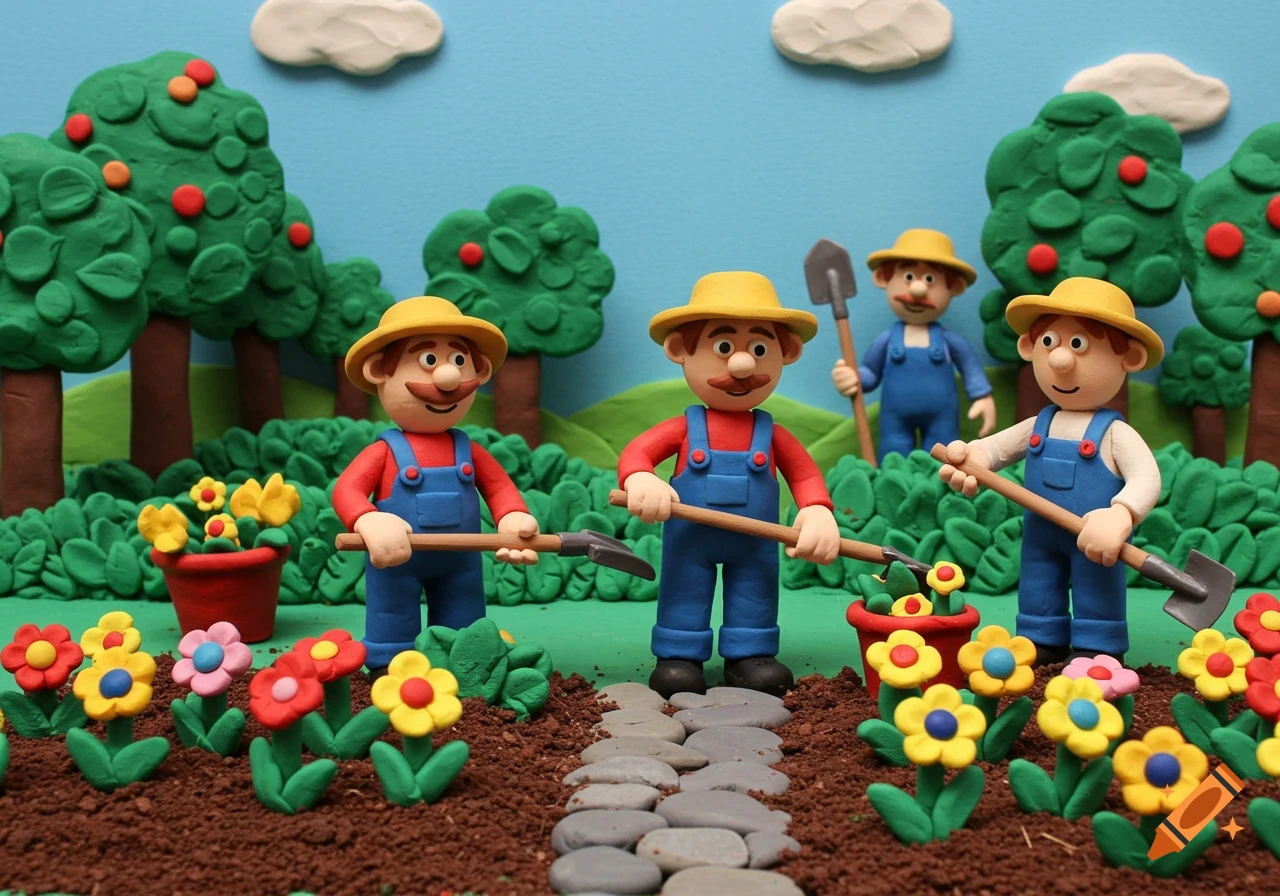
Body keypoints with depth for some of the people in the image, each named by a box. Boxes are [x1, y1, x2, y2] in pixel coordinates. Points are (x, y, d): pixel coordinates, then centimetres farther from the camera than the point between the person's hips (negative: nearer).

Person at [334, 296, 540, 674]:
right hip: (396, 564, -4)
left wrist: (514, 520, -20)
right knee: (393, 639, 7)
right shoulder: (385, 451, -12)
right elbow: (347, 489, -20)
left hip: (460, 565, 4)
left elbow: (499, 486, 1)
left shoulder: (468, 451, 1)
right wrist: (368, 524, -40)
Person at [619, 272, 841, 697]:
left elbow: (805, 474, -3)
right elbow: (635, 452, -15)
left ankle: (750, 655, 24)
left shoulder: (773, 435, -2)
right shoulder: (684, 428, -9)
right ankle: (679, 656, 20)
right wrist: (640, 482, -38)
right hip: (689, 543, -2)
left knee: (754, 598, 12)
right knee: (684, 597, 8)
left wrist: (817, 513, -23)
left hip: (756, 546, 2)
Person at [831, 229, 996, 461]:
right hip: (897, 419, 0)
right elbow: (870, 372, 2)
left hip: (941, 418, 0)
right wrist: (854, 379, -18)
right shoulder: (886, 340, -4)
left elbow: (970, 365, 7)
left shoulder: (948, 340, -4)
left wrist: (983, 397, 1)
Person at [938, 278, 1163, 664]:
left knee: (1095, 596, 5)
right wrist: (968, 458, -15)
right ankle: (1043, 643, 31)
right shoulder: (1037, 426, 2)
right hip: (1041, 538, 6)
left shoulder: (1116, 434, -14)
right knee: (1037, 593, 17)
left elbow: (1146, 477, -24)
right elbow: (993, 448, 9)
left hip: (1095, 544, -6)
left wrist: (1120, 517, -42)